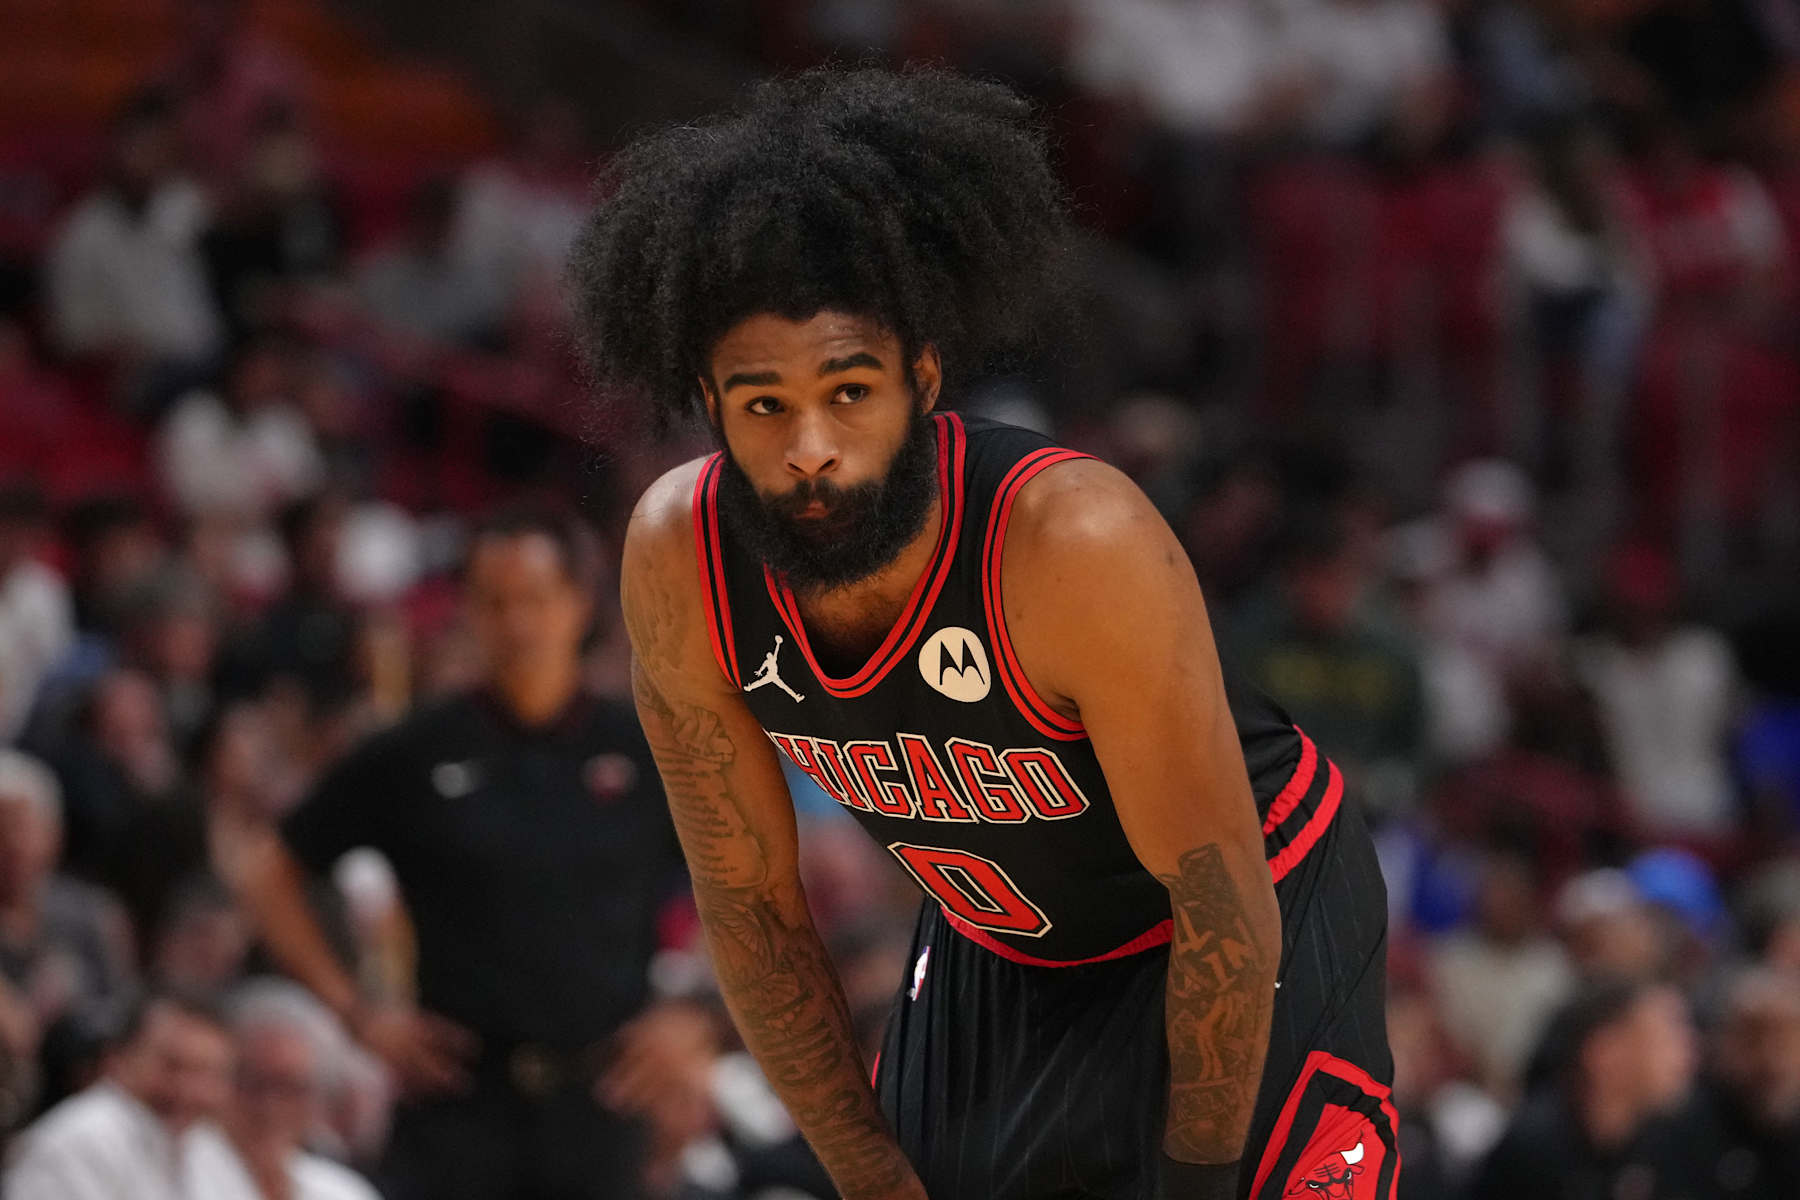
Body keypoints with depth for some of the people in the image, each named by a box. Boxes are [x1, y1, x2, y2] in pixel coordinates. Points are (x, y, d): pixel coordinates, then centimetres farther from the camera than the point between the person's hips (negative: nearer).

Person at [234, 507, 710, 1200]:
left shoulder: (644, 757, 4)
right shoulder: (416, 756, 2)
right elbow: (269, 875, 8)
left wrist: (696, 1023, 0)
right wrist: (355, 1010, 1)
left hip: (598, 1107, 1)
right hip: (459, 1097, -1)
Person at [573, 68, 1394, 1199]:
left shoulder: (1081, 545, -36)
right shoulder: (678, 561, -21)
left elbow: (1227, 916, -27)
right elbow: (754, 906, -8)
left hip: (1260, 928, -4)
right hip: (992, 937, 5)